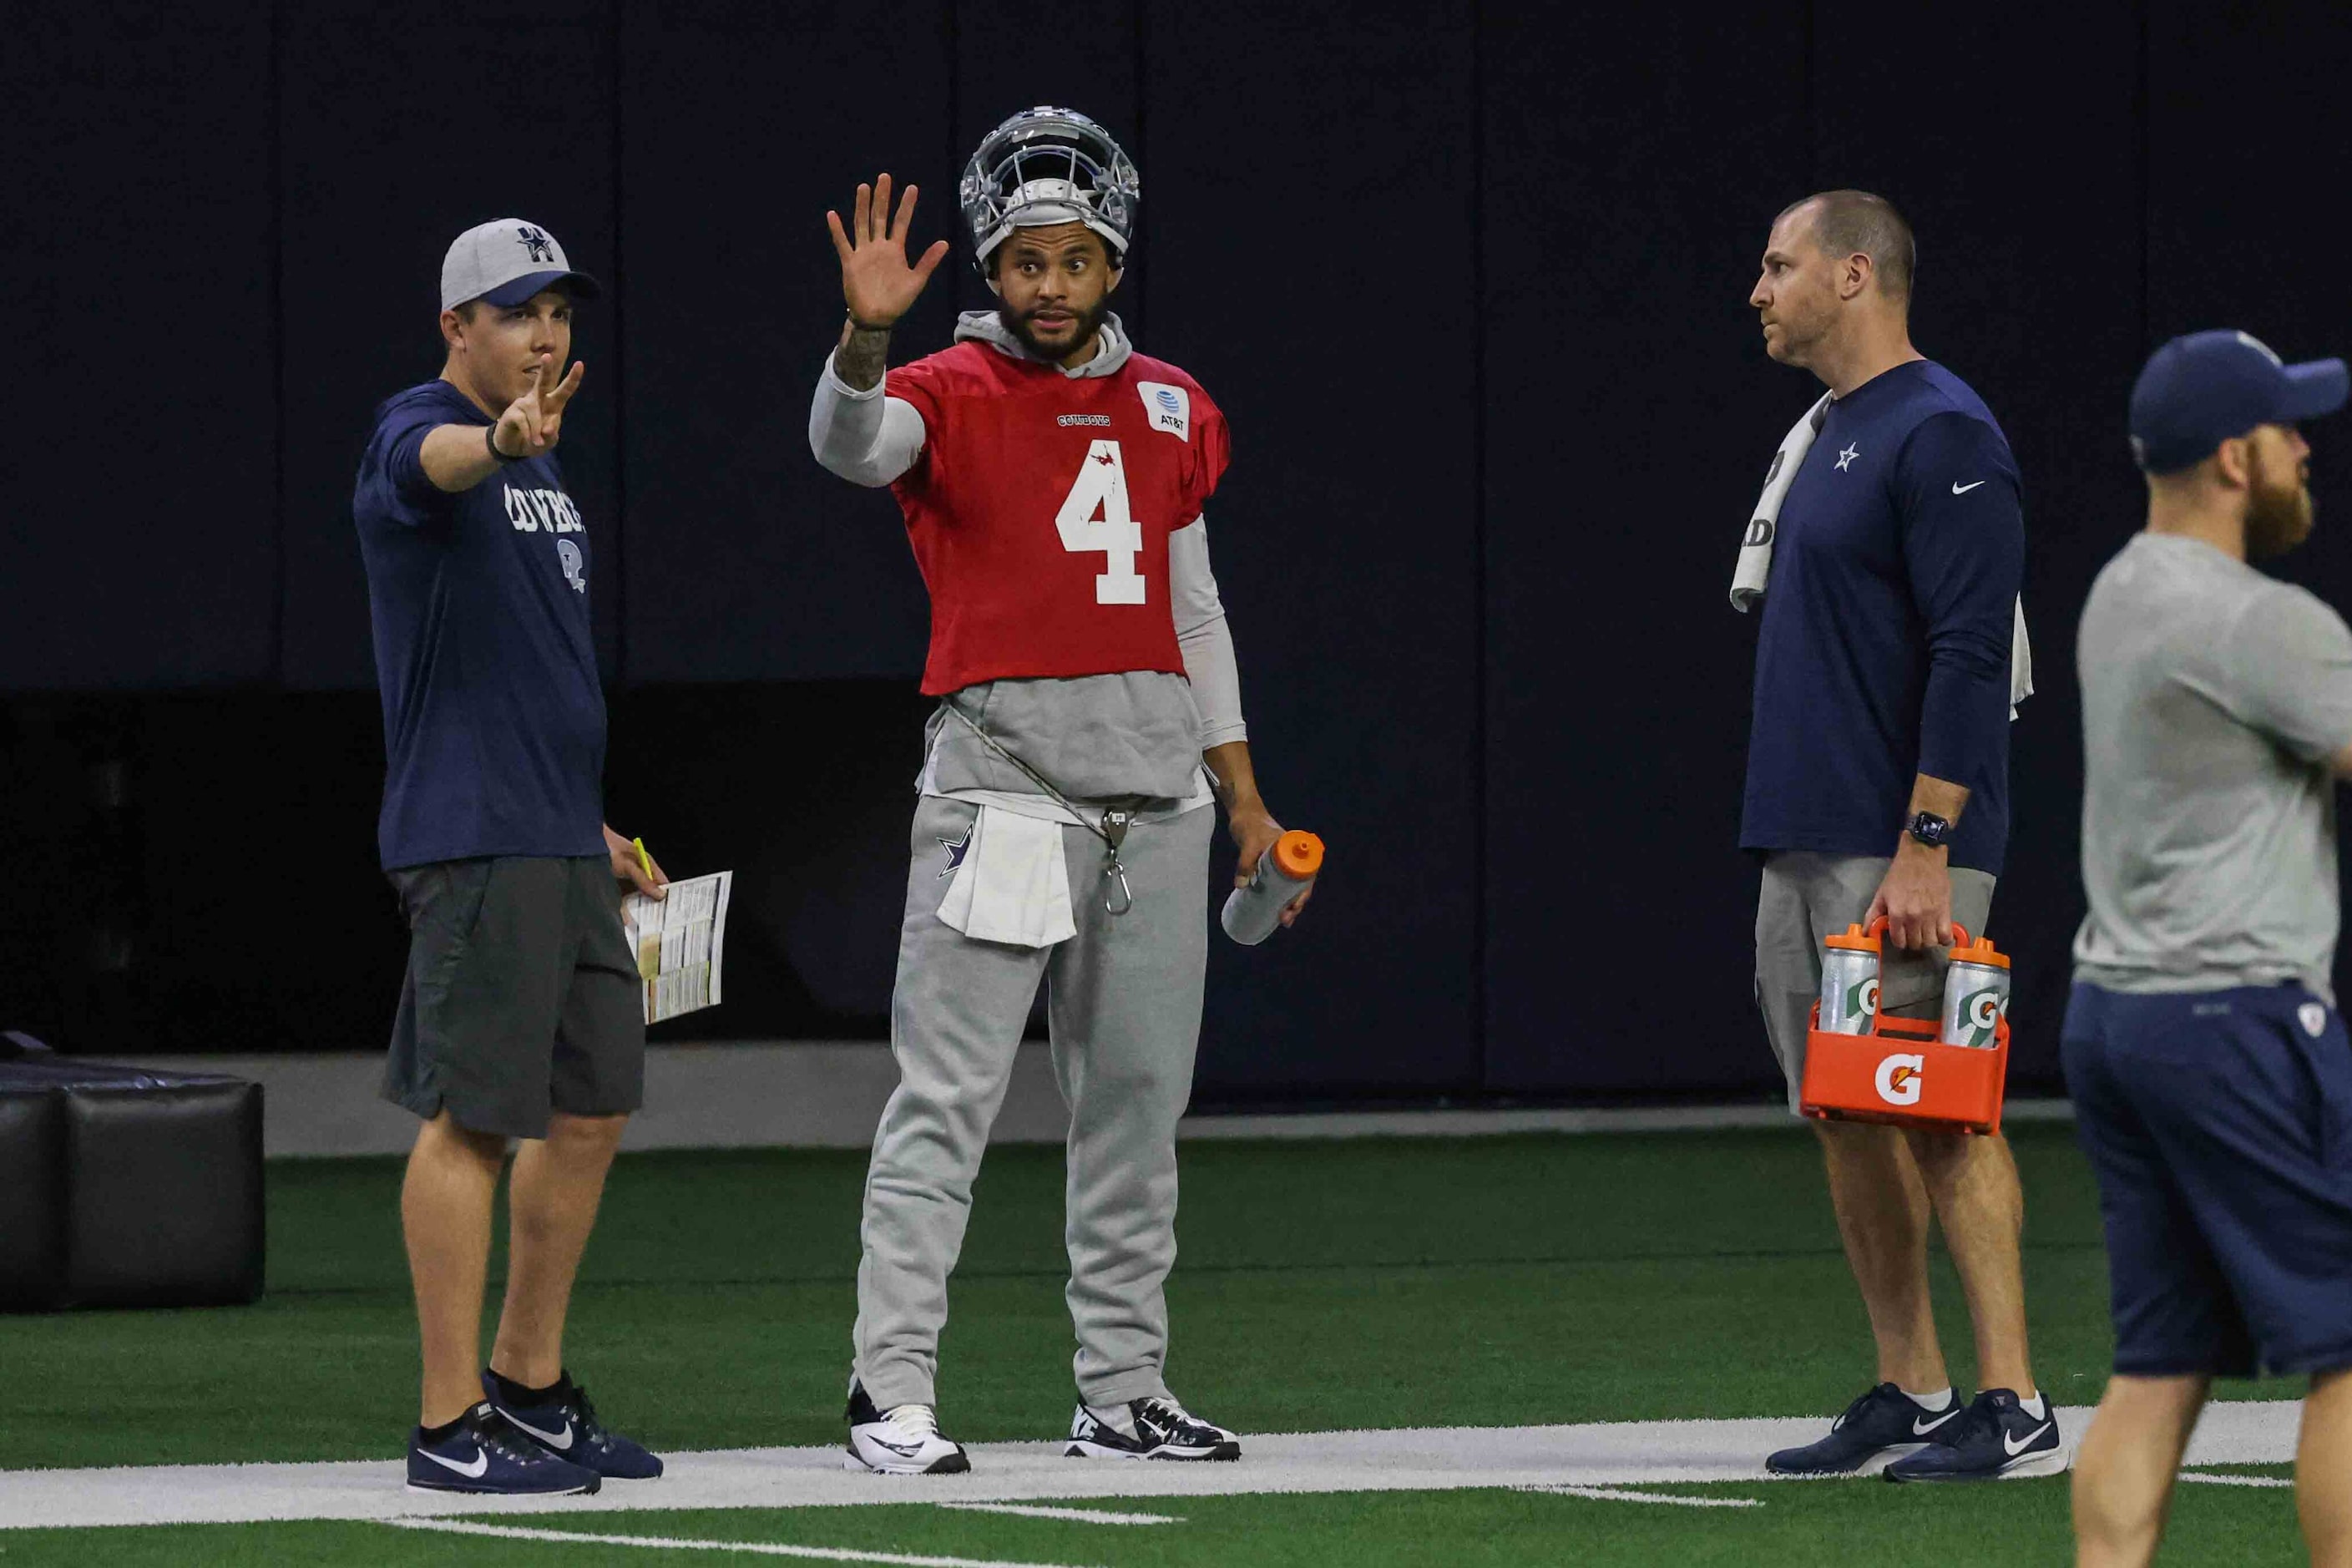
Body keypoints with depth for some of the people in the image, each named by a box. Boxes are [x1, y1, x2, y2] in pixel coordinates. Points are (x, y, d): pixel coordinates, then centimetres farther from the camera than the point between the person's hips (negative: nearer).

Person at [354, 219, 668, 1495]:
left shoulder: (543, 471, 20)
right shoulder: (420, 433, -7)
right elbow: (436, 463, -34)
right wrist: (504, 442, -57)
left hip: (560, 847, 9)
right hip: (470, 843, -9)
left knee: (594, 1106, 11)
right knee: (472, 1115, -10)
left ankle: (529, 1388, 21)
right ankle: (451, 1426, -9)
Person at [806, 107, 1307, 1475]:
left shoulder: (1171, 413, 14)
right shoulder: (952, 395, -1)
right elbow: (852, 442, -24)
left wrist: (1244, 798, 17)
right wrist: (868, 333, -44)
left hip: (1156, 791, 5)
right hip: (1001, 781, -5)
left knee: (1139, 1099, 9)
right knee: (948, 1094, -10)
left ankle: (1125, 1392, 15)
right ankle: (894, 1392, -11)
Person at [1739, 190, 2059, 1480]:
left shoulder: (1940, 434, -12)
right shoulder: (1831, 436, 18)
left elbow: (1970, 655, -19)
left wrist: (1925, 847, -23)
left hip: (1897, 849, -10)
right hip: (1807, 844, 10)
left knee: (1940, 1118, -10)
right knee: (1846, 1121, 10)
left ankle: (2012, 1408, -10)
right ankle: (1909, 1395, 15)